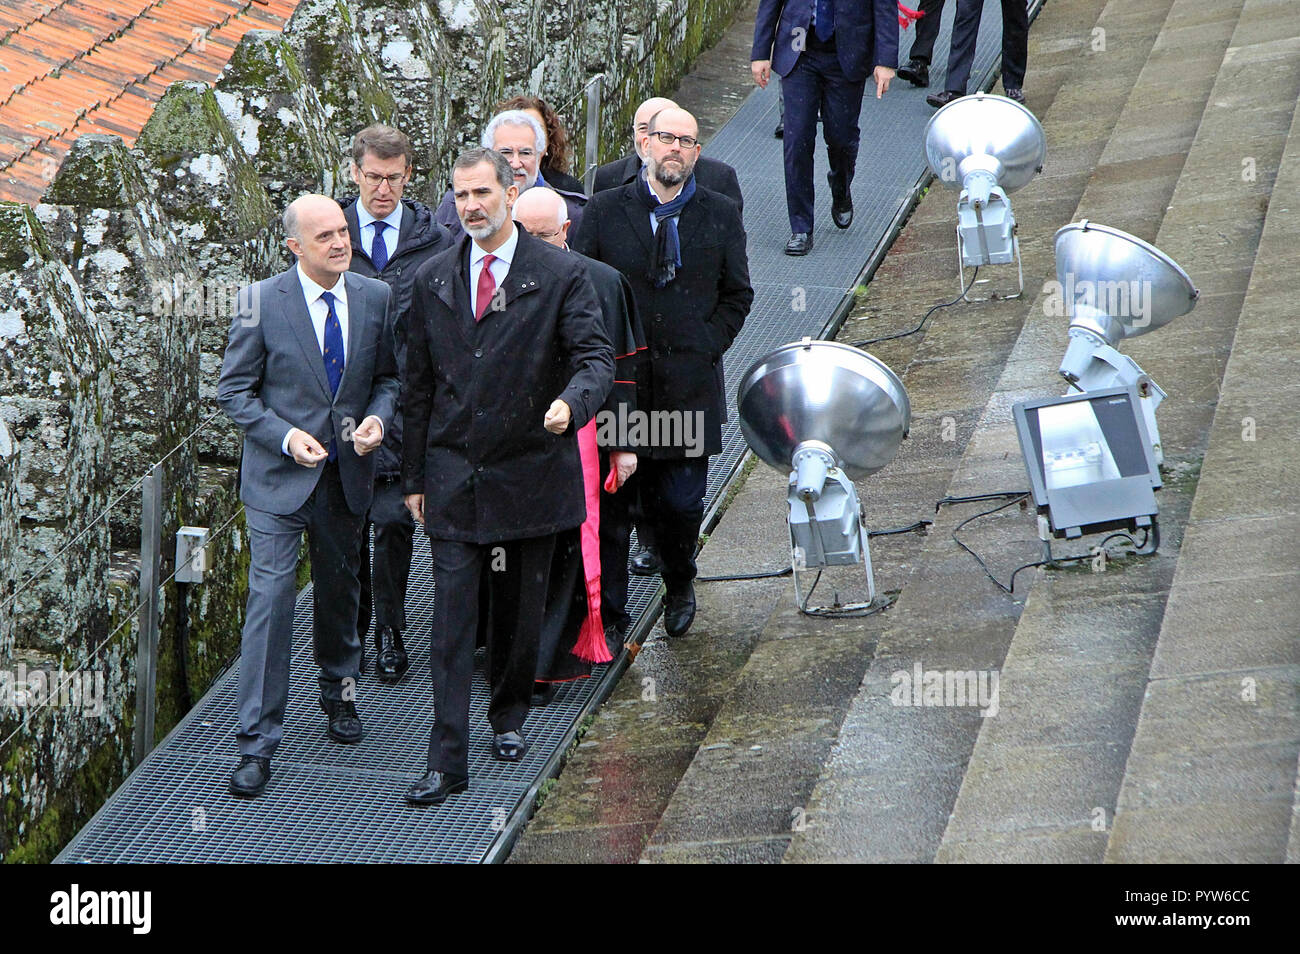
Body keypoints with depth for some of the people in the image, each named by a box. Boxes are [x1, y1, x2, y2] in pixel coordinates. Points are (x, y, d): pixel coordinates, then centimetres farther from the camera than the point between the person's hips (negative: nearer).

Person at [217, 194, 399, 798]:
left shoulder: (376, 298, 1)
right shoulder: (262, 302, -10)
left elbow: (389, 375, 11)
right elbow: (234, 390, -5)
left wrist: (378, 417, -10)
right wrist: (285, 436, -18)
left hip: (347, 476, 4)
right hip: (279, 475, -4)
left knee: (339, 590, 19)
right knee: (270, 599, -9)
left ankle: (338, 692, 44)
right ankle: (257, 742, -3)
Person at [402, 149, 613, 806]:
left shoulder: (560, 276, -5)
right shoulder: (432, 280, 5)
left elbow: (596, 357, -10)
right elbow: (418, 385, 10)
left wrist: (571, 403, -33)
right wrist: (414, 476, 9)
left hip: (530, 473, -1)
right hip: (453, 476, 1)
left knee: (521, 608, 13)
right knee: (451, 617, -4)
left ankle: (509, 716, 36)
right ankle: (447, 762, -4)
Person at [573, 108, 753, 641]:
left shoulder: (720, 216, 7)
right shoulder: (605, 211, 4)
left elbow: (737, 295, 12)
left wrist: (707, 347, 0)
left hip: (690, 382, 1)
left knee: (681, 502, 3)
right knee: (610, 501, -1)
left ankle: (680, 587, 31)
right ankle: (606, 609, 12)